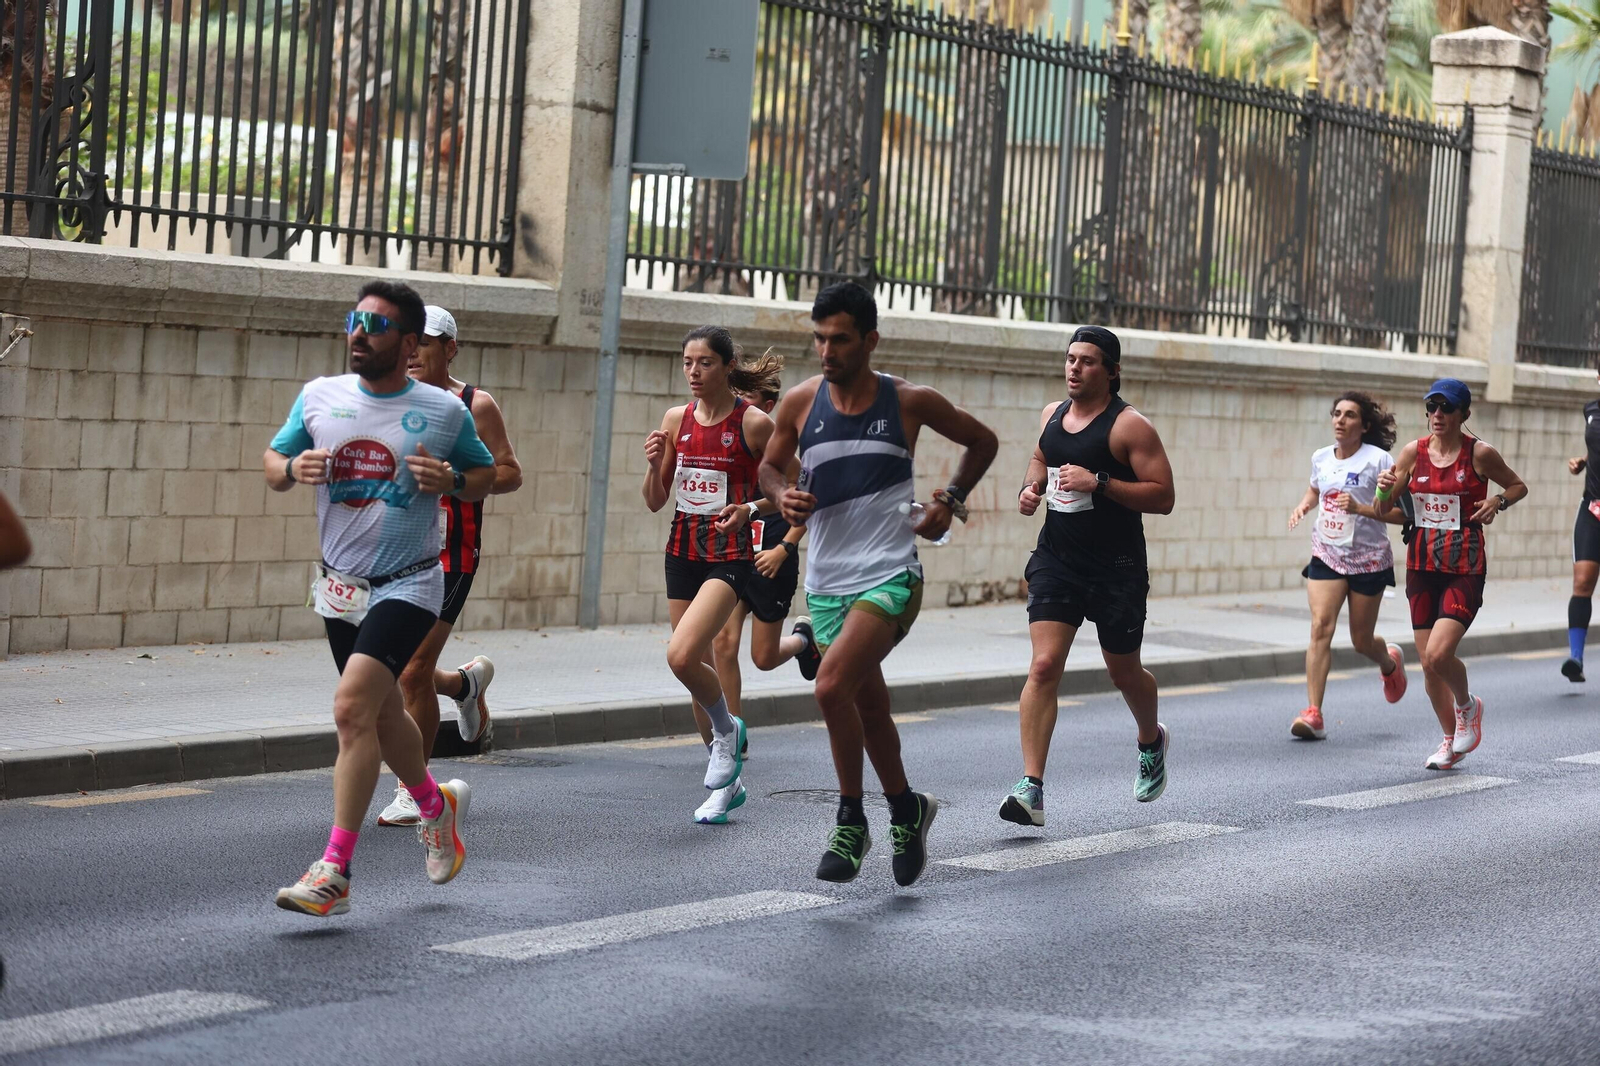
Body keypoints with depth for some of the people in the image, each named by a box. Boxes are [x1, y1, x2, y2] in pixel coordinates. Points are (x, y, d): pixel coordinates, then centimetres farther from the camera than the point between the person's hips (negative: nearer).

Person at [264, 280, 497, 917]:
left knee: (352, 707, -21)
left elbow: (486, 478, 7)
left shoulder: (445, 412, -5)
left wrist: (451, 481, -15)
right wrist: (294, 468, -12)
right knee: (382, 715, 19)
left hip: (408, 586, -5)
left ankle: (335, 873, -19)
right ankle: (437, 805, 50)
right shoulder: (318, 397, 1)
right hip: (340, 587, 5)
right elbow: (273, 464, 11)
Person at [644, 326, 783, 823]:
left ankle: (727, 730, 5)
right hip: (683, 552, 6)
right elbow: (656, 502, 11)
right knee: (697, 668, 10)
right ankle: (727, 782, 25)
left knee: (681, 655, -24)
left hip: (730, 556, -6)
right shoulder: (676, 419, 6)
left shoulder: (753, 423, -8)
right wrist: (654, 465, -8)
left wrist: (750, 508, -20)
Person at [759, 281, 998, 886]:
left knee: (832, 686, -23)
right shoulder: (800, 403, 1)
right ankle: (906, 809, 37)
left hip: (889, 577, -4)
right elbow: (769, 467, 15)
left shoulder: (909, 402, -4)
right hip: (826, 581, 4)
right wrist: (783, 496, -6)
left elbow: (982, 442, 12)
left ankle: (851, 820, -7)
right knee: (868, 705, 16)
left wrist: (950, 501, 0)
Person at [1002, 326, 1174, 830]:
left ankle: (1151, 740, 48)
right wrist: (1031, 487, 7)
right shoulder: (1052, 414, 7)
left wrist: (1099, 483, -24)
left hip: (1117, 570, -4)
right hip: (1056, 561, 4)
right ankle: (1031, 789, -17)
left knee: (1124, 673, 13)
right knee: (1044, 666, -12)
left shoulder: (1129, 425, -11)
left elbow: (1163, 497, -15)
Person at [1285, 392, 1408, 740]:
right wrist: (1303, 506, 3)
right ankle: (1313, 714, -20)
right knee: (1321, 626, -16)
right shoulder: (1321, 457, 3)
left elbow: (1400, 513, -15)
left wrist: (1360, 508, -29)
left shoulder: (1378, 460, -12)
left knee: (1361, 640, 9)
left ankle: (1390, 662, 48)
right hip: (1326, 555, 3)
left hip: (1368, 559, -3)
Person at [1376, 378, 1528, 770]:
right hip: (1422, 565, 4)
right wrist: (1384, 489, -14)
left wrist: (1498, 501, -11)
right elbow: (1383, 511, 7)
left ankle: (1468, 707, 13)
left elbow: (1519, 486, 10)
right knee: (1427, 663, 7)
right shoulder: (1413, 453, 2)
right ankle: (1452, 740, 28)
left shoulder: (1480, 454, -6)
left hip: (1465, 568, -4)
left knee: (1438, 654, -19)